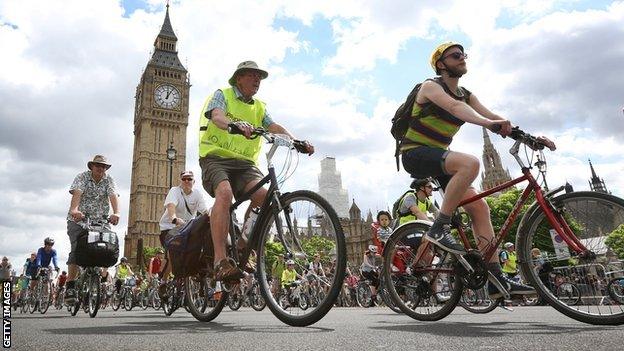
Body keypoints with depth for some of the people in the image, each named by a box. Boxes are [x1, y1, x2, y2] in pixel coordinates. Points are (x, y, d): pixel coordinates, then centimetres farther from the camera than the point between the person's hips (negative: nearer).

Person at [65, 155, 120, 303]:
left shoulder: (109, 180, 3)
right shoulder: (82, 177, -3)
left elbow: (113, 196, -15)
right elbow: (77, 193, -22)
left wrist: (116, 213, -35)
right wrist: (74, 210, -42)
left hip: (100, 221, 3)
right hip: (78, 220, -2)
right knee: (76, 250, -17)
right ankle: (70, 286, -12)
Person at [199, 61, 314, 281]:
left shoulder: (259, 107, 23)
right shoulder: (222, 95, 8)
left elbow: (275, 128, 6)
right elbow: (217, 117, -14)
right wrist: (235, 125, -39)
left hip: (244, 163, 4)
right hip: (216, 157, -4)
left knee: (263, 194, -25)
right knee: (224, 192, -34)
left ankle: (243, 249, -11)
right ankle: (220, 261, -36)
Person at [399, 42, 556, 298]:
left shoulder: (466, 94, 14)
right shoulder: (430, 86, -8)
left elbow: (491, 116, 2)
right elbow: (454, 107, -29)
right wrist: (489, 123, -46)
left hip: (437, 156, 8)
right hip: (415, 153, -7)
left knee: (479, 207, -5)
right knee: (470, 163, -34)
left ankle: (496, 280, -2)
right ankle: (439, 229, -27)